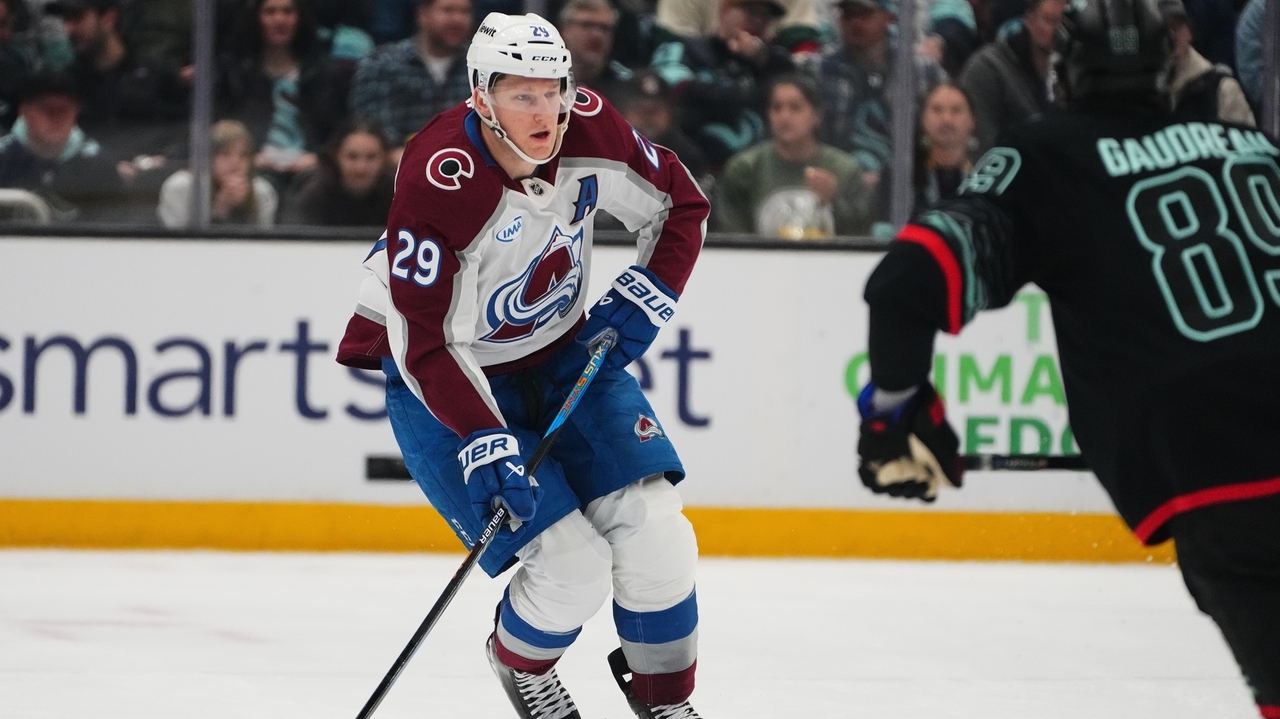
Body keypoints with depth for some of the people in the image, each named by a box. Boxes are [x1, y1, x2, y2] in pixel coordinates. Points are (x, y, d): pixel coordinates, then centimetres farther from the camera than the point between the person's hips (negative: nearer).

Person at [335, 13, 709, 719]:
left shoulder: (587, 131, -16)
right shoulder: (436, 182, -31)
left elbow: (681, 206, 3)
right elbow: (424, 343, -27)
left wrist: (641, 301, -10)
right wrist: (484, 446, -33)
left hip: (561, 354, 5)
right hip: (447, 376, -5)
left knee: (650, 524, -7)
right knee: (571, 567, -13)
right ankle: (520, 661, 21)